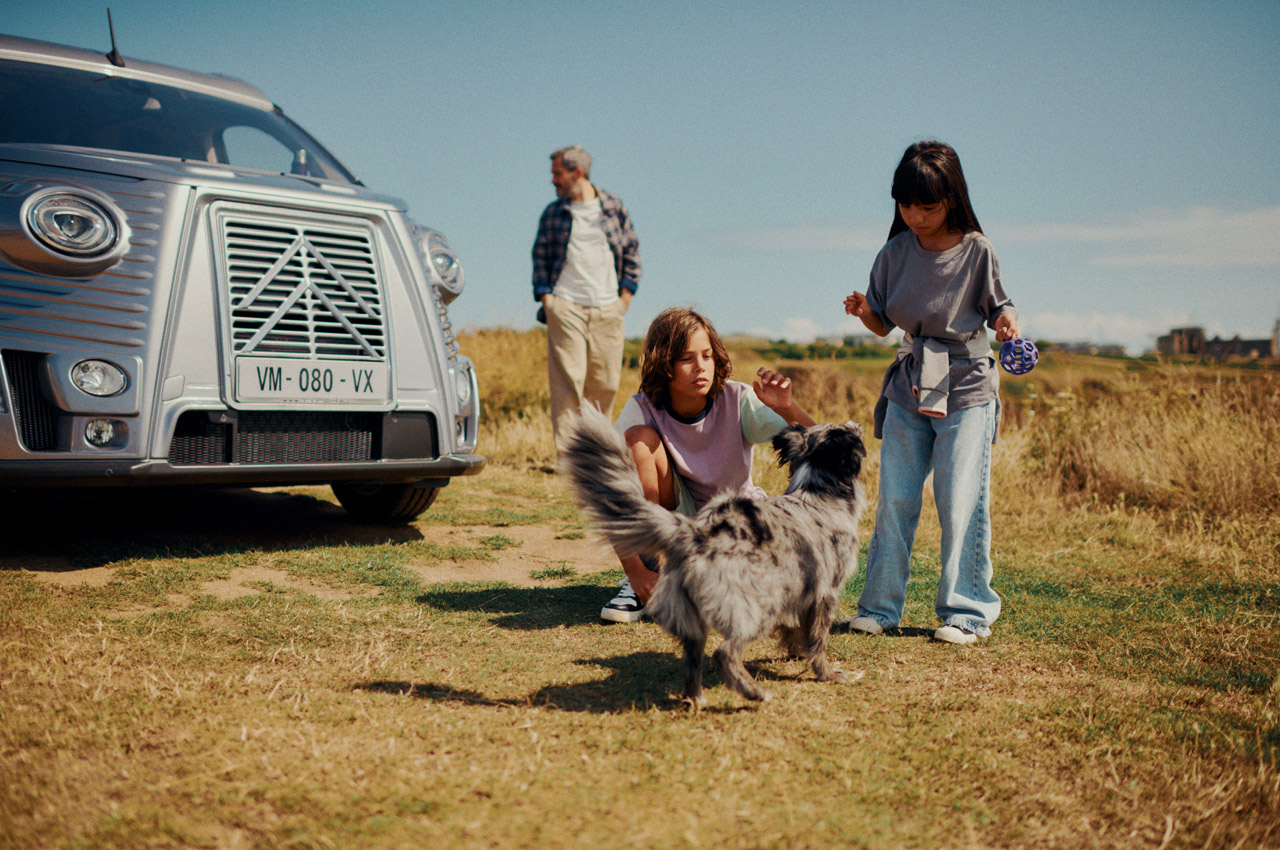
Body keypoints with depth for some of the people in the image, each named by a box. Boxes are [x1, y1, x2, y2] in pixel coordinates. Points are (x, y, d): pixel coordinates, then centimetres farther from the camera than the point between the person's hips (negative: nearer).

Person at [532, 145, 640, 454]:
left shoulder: (613, 208, 8)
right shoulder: (552, 213, 8)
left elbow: (632, 252, 12)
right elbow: (540, 256, 11)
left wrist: (625, 298, 4)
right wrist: (545, 299, -1)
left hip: (608, 310, 1)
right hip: (565, 307, -1)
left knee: (606, 383, 3)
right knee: (567, 381, -8)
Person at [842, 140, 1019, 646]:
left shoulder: (976, 251, -7)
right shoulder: (896, 252, 2)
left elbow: (998, 309, 1)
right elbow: (884, 325, 7)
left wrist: (1007, 324, -21)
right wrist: (864, 312, -14)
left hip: (966, 393, -4)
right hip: (909, 389, 4)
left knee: (961, 504, -5)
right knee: (894, 500, 6)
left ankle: (965, 612, 8)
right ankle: (880, 605, 17)